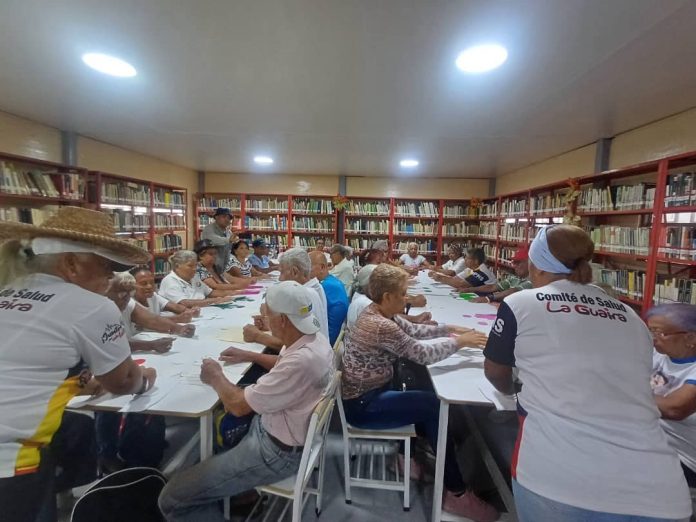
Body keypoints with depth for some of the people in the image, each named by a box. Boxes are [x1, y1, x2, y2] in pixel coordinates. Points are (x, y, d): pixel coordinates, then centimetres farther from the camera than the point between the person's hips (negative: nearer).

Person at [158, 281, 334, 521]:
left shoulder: (301, 361, -36)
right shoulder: (313, 339, -6)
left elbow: (238, 405, -25)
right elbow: (283, 363, 18)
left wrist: (216, 376, -8)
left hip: (278, 451, -9)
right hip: (274, 426, 9)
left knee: (172, 497, -8)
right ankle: (241, 489, 33)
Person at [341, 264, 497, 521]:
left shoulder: (376, 313, 0)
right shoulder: (380, 326, -29)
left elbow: (413, 330, 10)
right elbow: (422, 354, -24)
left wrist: (449, 328, 4)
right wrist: (460, 341, -12)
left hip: (369, 392, 9)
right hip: (361, 406, -9)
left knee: (425, 397, 13)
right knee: (433, 406, -9)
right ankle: (457, 493, 6)